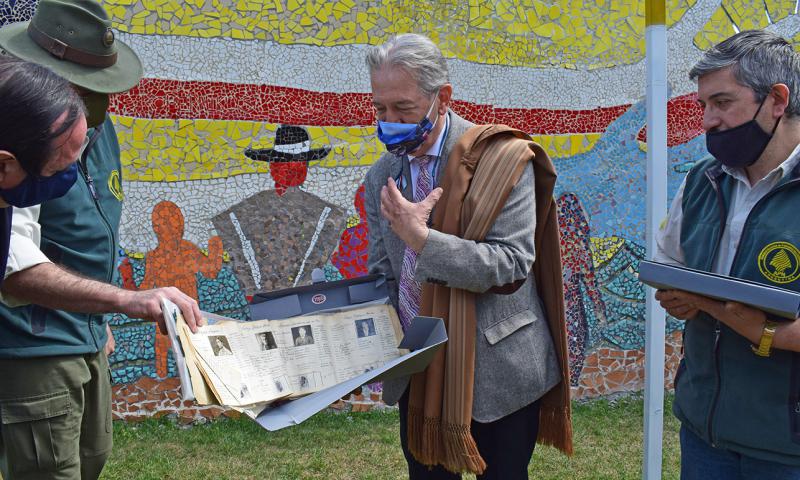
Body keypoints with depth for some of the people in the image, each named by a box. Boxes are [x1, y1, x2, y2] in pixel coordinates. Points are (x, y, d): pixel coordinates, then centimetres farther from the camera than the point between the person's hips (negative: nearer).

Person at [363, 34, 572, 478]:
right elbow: (383, 275, 10)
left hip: (496, 369, -4)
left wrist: (422, 239, -26)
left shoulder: (500, 158, -13)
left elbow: (512, 264, -20)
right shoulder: (382, 176, 4)